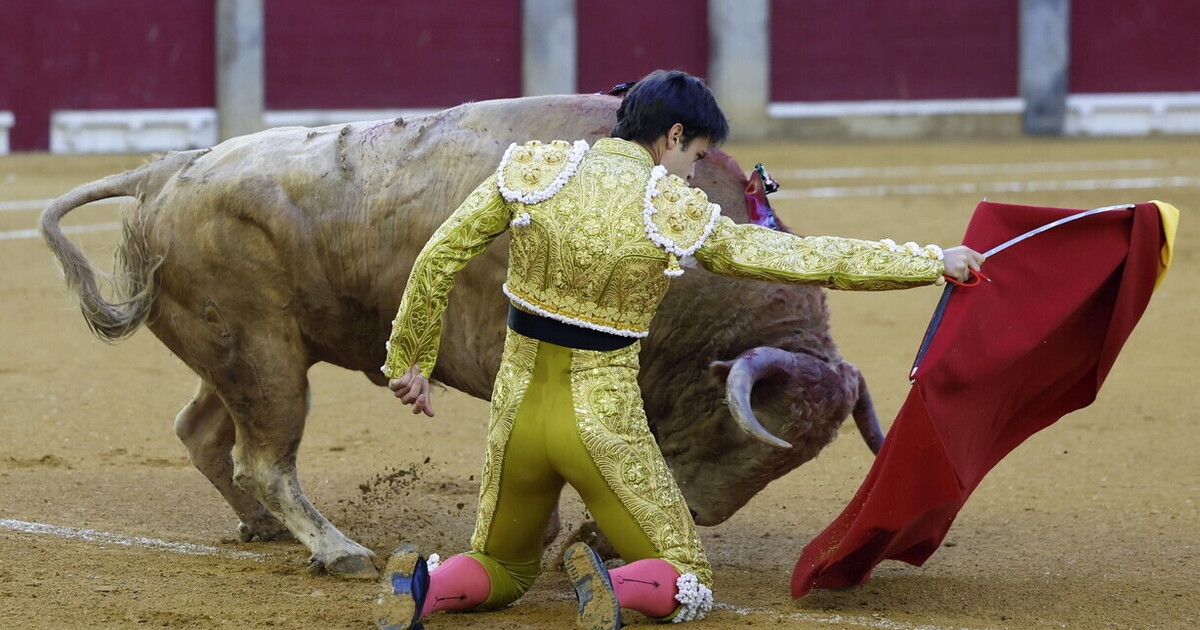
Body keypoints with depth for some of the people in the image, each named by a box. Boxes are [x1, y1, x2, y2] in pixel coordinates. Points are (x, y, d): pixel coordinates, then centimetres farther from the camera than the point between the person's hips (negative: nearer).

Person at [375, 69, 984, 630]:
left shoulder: (533, 169, -5)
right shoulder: (676, 215, -11)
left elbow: (437, 260, -2)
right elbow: (810, 260, -4)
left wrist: (409, 358, 11)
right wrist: (934, 260, 5)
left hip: (519, 408, 3)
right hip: (602, 419, -3)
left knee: (501, 569, 25)